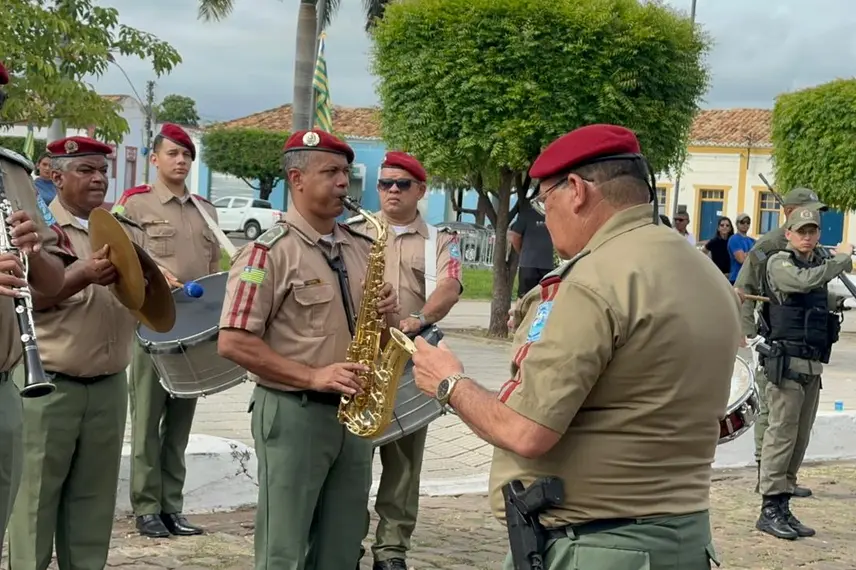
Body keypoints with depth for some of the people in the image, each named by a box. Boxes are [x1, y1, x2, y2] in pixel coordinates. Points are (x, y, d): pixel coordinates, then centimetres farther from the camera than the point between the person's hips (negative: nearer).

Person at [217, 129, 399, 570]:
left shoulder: (361, 248, 10)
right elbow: (233, 342, -16)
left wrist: (385, 314, -3)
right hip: (293, 414, -7)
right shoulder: (269, 252, -11)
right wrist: (312, 376, -21)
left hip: (354, 413, 7)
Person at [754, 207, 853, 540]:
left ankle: (783, 506, 14)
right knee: (781, 434, -9)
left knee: (800, 439, 9)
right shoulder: (779, 263, -6)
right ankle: (770, 509, -6)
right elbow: (806, 281, -25)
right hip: (787, 362, -8)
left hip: (813, 363, 8)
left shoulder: (817, 263, 18)